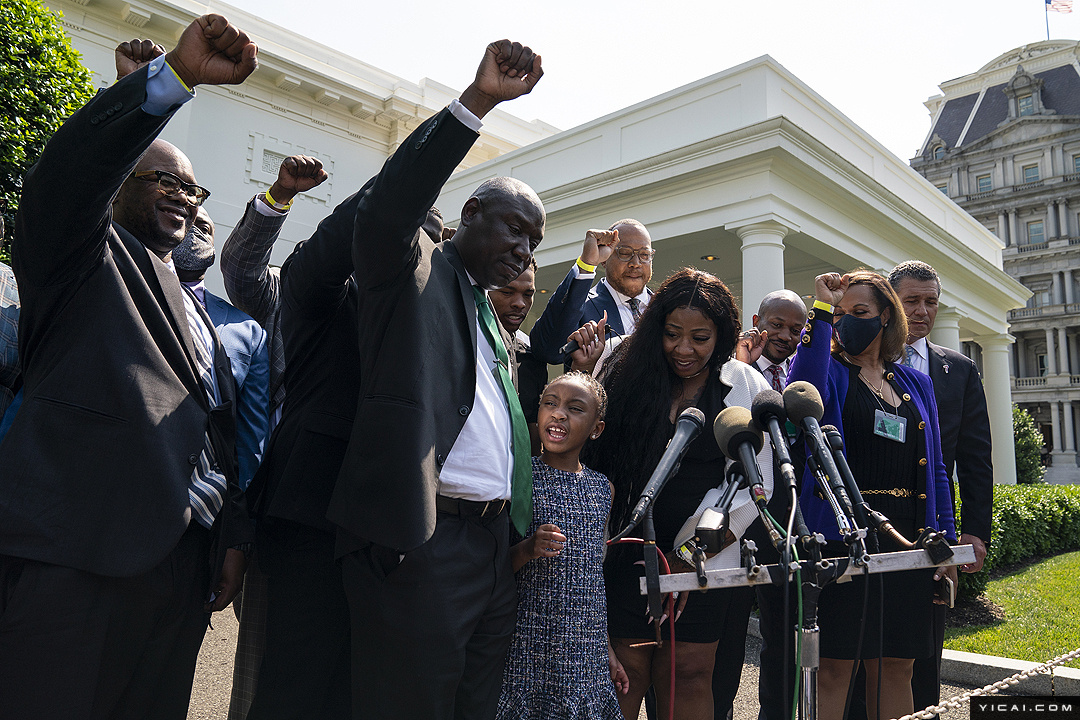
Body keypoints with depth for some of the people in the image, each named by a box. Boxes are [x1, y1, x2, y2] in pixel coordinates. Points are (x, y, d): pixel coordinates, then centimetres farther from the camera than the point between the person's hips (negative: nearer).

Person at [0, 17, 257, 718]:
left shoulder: (197, 312, 24)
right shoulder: (85, 253, 7)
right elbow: (71, 171, -15)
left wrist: (233, 534, 12)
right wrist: (177, 75, -24)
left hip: (182, 563, 6)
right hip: (74, 556, -6)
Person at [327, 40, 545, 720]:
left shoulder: (496, 316, 23)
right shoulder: (413, 269, 2)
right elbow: (388, 206, -20)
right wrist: (477, 101, -23)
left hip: (496, 546, 8)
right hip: (420, 540, -8)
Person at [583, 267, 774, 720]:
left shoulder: (748, 387, -2)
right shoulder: (628, 375, 1)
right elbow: (592, 455, 3)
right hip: (627, 555, 0)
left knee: (689, 675, 7)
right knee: (625, 673, 1)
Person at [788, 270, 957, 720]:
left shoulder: (915, 383, 16)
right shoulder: (830, 370, 2)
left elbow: (934, 470, 17)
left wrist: (946, 544, 11)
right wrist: (823, 308, -20)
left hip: (907, 541, 5)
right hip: (841, 535, -5)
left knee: (898, 667, 12)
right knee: (833, 667, -2)